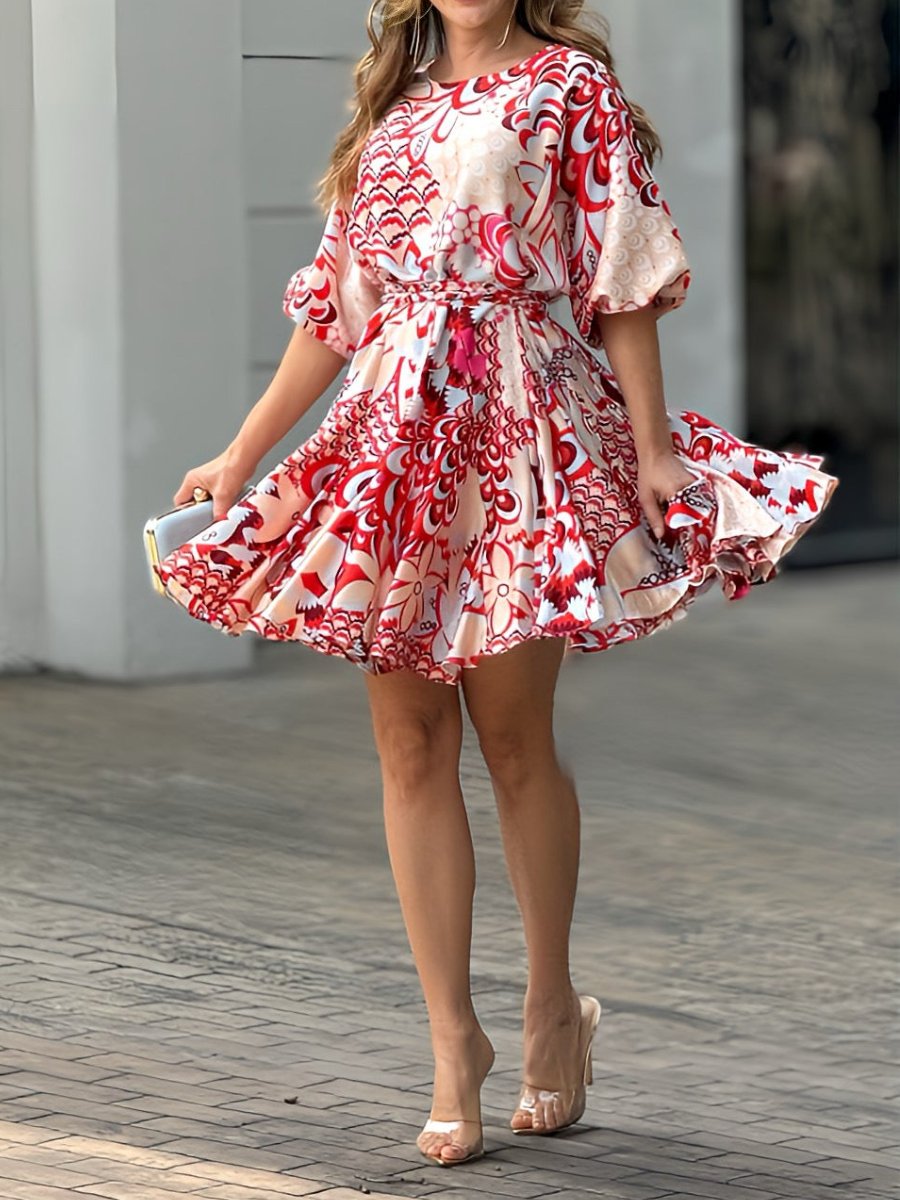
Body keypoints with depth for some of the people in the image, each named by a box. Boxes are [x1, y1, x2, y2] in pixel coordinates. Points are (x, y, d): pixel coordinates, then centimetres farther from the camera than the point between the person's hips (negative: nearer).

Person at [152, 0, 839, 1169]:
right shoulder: (392, 105, 17)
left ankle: (554, 1002, 17)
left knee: (514, 733, -2)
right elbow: (333, 301, 19)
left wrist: (652, 446, -8)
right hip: (392, 431, 5)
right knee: (411, 744, 0)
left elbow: (621, 280, -1)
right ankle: (454, 1041, 4)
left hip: (522, 428, -4)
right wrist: (241, 455, 17)